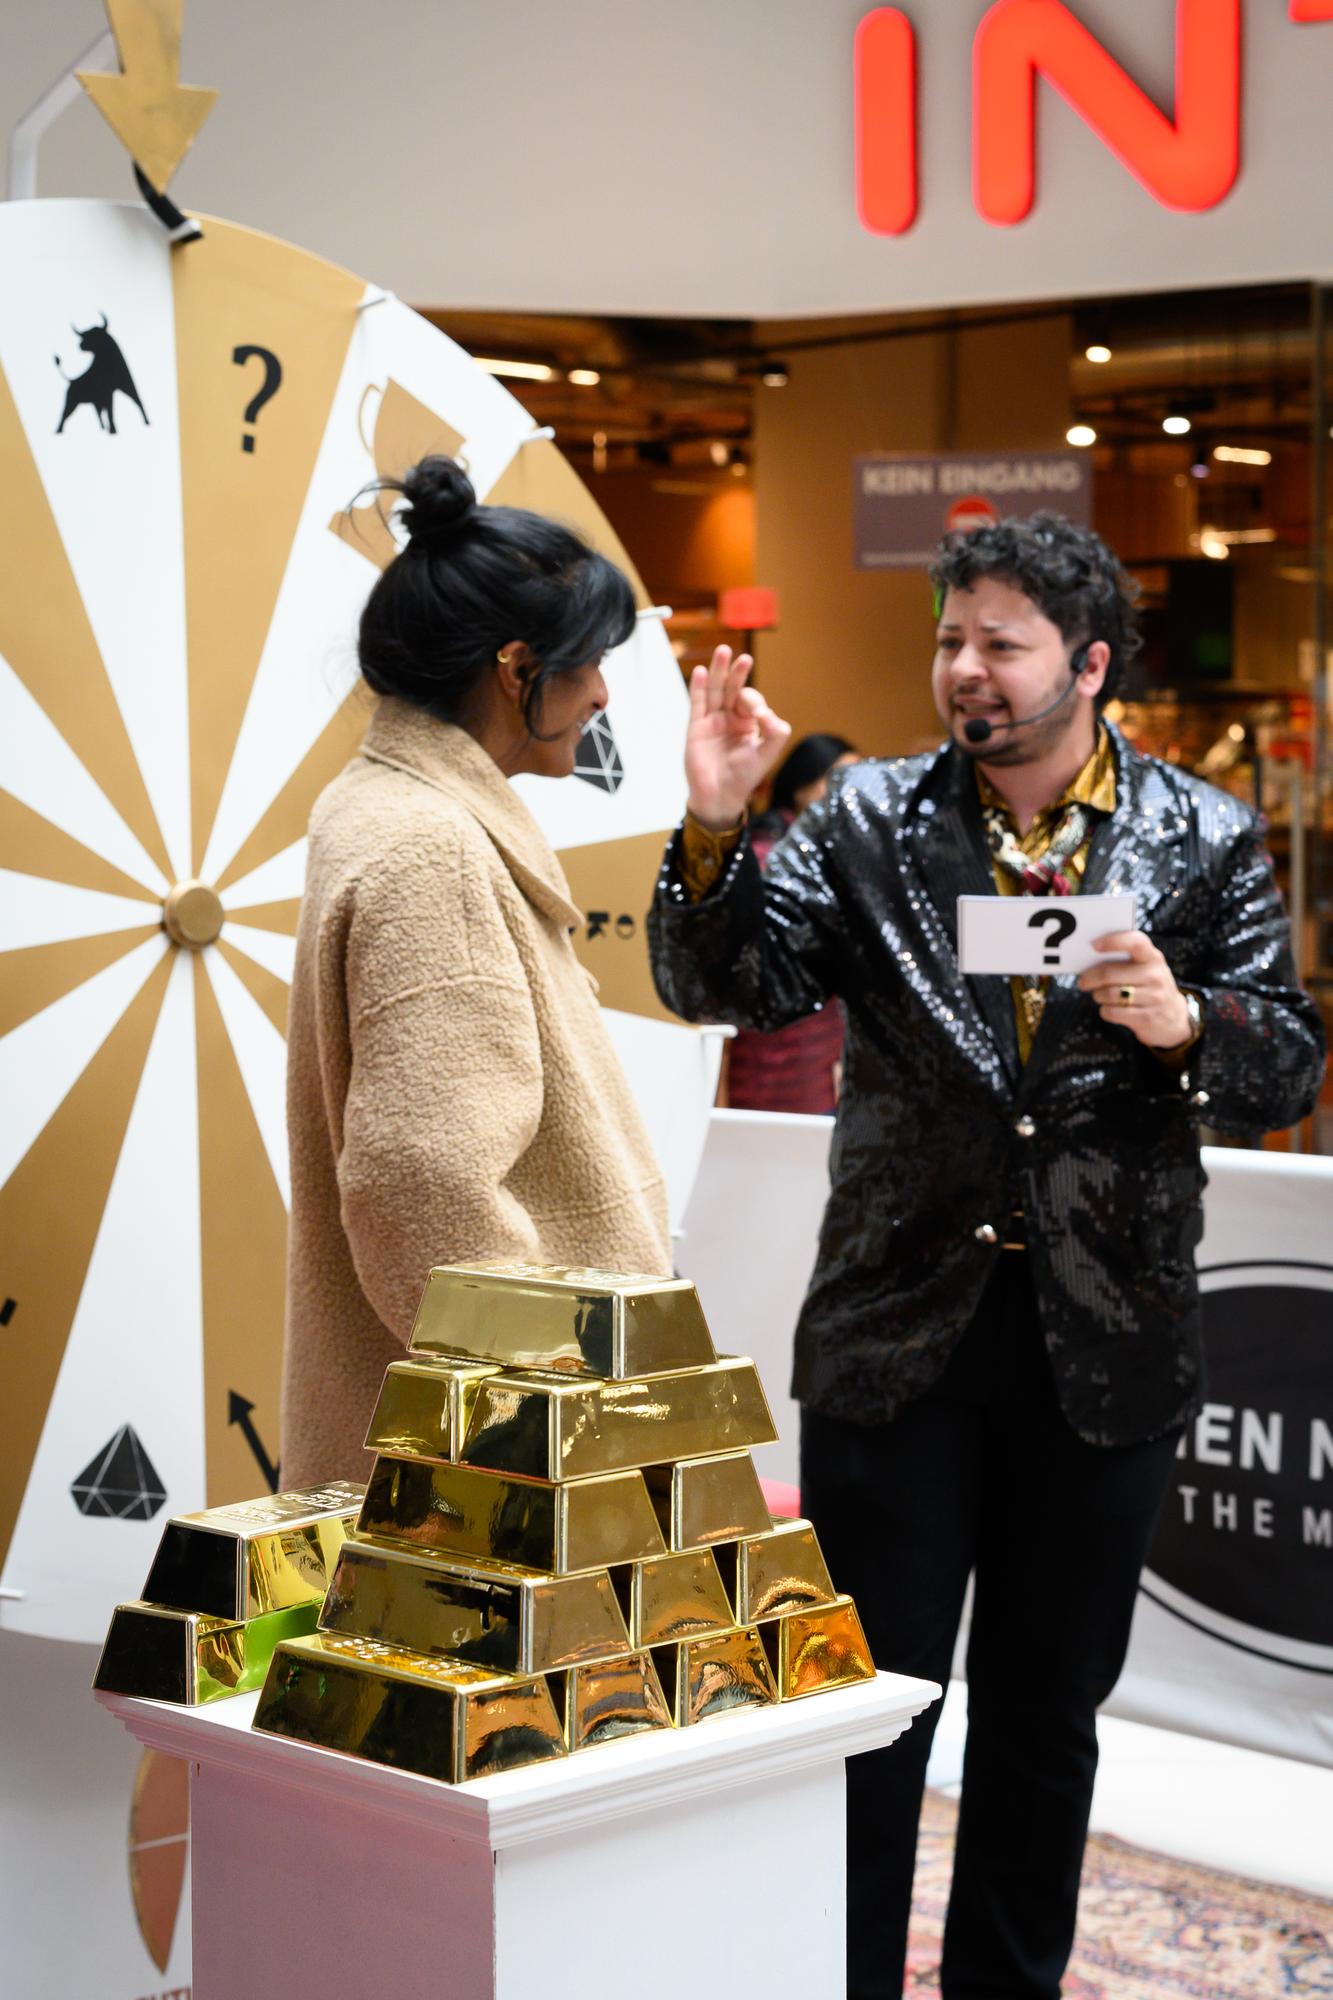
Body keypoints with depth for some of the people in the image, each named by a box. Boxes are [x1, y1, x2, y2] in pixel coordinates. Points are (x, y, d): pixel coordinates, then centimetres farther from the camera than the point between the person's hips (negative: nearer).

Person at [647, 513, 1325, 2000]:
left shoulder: (1204, 844, 1)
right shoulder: (868, 823, 0)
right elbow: (719, 988, -4)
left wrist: (1184, 1024, -19)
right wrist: (714, 830, -20)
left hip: (1104, 1348, 1)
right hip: (899, 1325, -1)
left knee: (1047, 1711, 15)